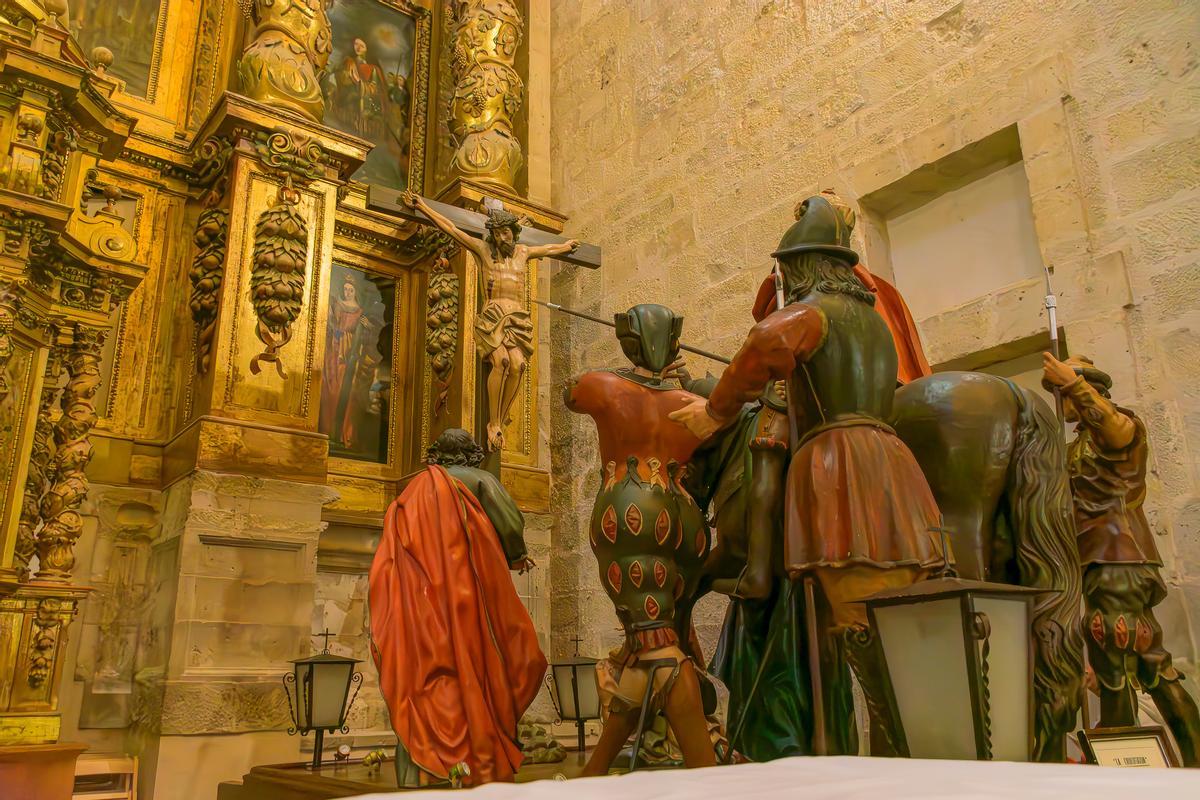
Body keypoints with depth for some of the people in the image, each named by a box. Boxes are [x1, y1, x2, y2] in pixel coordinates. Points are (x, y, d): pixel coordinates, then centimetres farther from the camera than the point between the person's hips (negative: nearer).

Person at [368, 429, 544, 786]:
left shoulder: (412, 492, 19)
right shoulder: (479, 480, 7)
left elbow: (390, 561, 15)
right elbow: (511, 521, -8)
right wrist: (515, 557, 8)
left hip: (418, 609, 3)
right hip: (468, 597, -3)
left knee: (422, 681, 2)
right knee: (474, 673, 1)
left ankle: (418, 777, -1)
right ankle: (482, 767, 0)